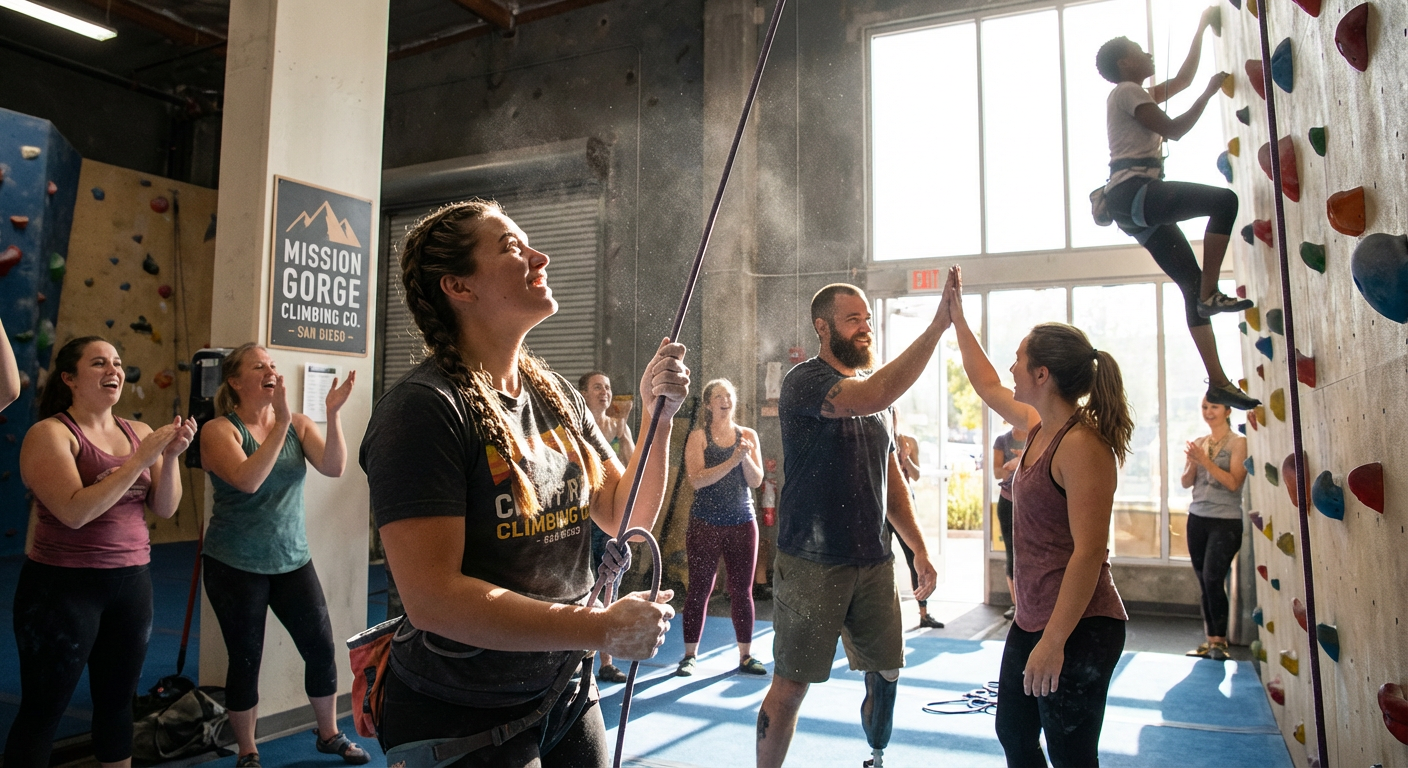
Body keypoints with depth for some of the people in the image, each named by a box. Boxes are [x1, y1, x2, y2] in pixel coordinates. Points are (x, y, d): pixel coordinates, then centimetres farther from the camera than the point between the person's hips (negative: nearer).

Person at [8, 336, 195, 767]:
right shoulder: (50, 433, -9)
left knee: (117, 701, 13)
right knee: (43, 711, 5)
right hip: (62, 586, -5)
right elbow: (75, 512, -22)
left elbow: (166, 508, 3)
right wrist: (142, 458, -22)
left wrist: (171, 455, -12)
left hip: (132, 582, 5)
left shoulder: (139, 432, 6)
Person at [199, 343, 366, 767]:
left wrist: (333, 415, -25)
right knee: (246, 660, 6)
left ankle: (329, 734, 27)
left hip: (293, 560, 4)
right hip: (235, 565, -3)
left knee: (322, 648, 5)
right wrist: (281, 422, -31)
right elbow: (248, 480, -27)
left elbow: (334, 467, -14)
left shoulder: (298, 425, 1)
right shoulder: (219, 430, -10)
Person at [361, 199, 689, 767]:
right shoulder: (424, 408, -20)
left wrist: (658, 417, -9)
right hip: (462, 721, -6)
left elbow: (624, 517, 5)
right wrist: (602, 629, -26)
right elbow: (433, 598, -27)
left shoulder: (558, 398, 3)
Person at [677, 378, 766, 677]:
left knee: (742, 590, 8)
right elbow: (697, 479, -15)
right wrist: (732, 461, -22)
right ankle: (690, 655, 13)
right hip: (705, 523, -2)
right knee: (699, 589, 3)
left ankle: (745, 655, 18)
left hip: (742, 523, 3)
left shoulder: (748, 436, 6)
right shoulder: (698, 437, -2)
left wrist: (745, 458, -17)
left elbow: (756, 480, 1)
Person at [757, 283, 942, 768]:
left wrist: (920, 550, 14)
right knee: (791, 685, 2)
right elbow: (873, 397, -31)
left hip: (874, 561, 7)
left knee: (885, 675, 15)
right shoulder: (805, 381, -10)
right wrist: (938, 325, -30)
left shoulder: (873, 389, 14)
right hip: (812, 564, -7)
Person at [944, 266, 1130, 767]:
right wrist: (956, 315, 25)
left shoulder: (1082, 444, -21)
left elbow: (1089, 552, -24)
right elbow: (987, 386, 23)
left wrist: (1054, 642, -25)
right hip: (1031, 622, 9)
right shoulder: (1039, 428, 6)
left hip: (1077, 630, -9)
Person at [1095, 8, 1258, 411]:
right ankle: (1210, 293, -17)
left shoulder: (1137, 95, 28)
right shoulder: (1126, 91, -1)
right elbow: (1173, 129, -8)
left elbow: (1183, 78, 37)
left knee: (1191, 284, 1)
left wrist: (1202, 27, 39)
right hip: (1133, 192, -9)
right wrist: (1209, 92, 1)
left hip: (1135, 203, 9)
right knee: (1224, 200, -23)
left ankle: (1218, 382, -2)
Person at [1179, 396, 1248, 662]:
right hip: (1197, 519, 5)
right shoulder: (1199, 443, 10)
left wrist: (1205, 460, -20)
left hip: (1226, 522, -5)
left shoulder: (1238, 442, -4)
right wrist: (1193, 463, -12)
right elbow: (1186, 482, 6)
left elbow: (1233, 482, -13)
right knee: (1205, 583, 7)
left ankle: (1219, 641, 0)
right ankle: (1211, 640, 14)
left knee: (1213, 579, -12)